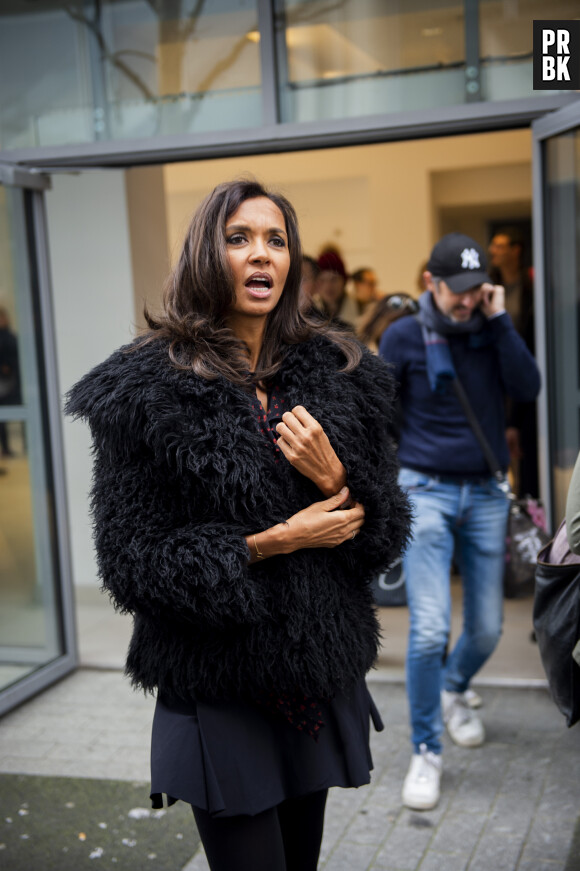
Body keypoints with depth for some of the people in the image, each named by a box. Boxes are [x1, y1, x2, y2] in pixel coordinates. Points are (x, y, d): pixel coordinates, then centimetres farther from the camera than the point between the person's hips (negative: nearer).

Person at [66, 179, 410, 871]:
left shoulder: (337, 374, 3)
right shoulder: (147, 392, -10)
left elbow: (389, 531, 4)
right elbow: (132, 565, -13)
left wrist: (334, 480, -16)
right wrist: (272, 542, -19)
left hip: (321, 677, 5)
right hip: (220, 692, -4)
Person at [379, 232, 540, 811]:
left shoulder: (492, 330, 7)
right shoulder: (403, 337, -2)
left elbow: (528, 389, -8)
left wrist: (499, 321, -12)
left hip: (486, 495, 4)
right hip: (426, 492, -3)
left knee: (486, 629, 9)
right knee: (429, 629, -13)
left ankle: (452, 691, 41)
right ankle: (425, 752, 3)